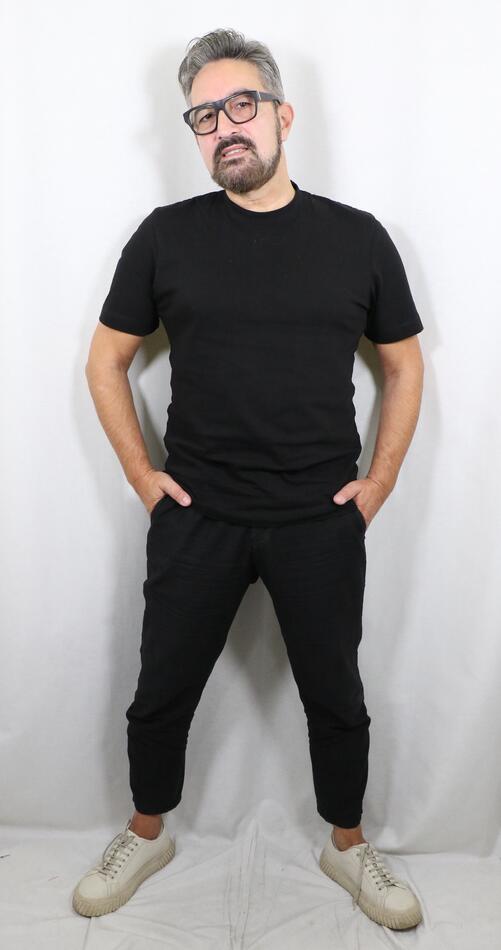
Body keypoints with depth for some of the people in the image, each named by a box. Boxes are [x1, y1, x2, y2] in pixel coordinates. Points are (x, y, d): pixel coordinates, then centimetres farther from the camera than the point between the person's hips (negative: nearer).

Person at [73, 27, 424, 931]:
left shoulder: (358, 236, 1)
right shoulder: (166, 234, -1)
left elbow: (404, 367, 9)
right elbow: (106, 362, 7)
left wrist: (377, 484, 2)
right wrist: (141, 475, 0)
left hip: (323, 523, 1)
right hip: (196, 517, 0)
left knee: (336, 694, 14)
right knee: (163, 690, 13)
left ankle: (347, 845, 40)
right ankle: (146, 833, 41)